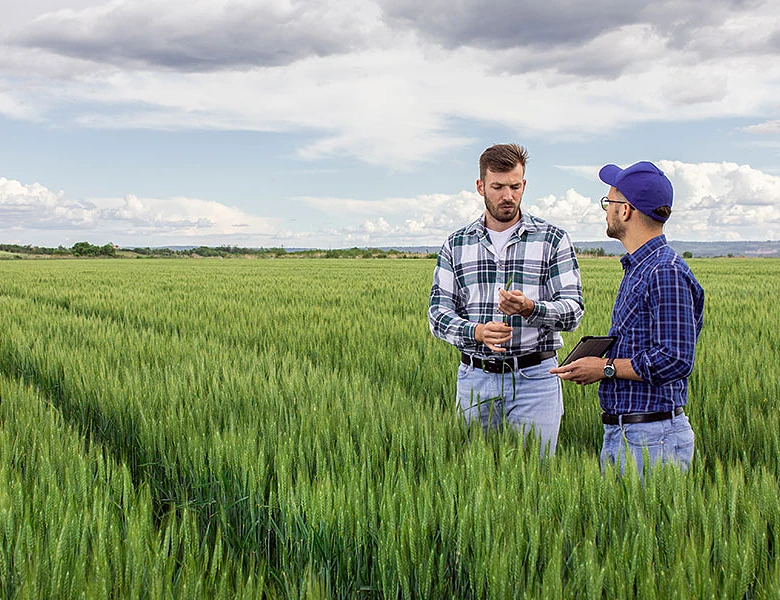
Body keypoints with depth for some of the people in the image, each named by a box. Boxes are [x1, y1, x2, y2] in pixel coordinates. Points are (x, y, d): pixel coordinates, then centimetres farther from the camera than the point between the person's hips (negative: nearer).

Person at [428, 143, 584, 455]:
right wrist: (476, 332, -17)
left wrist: (530, 308, -24)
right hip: (475, 379, 2)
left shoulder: (553, 239, 2)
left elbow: (573, 308, -4)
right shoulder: (456, 244, 8)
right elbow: (438, 311, 3)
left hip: (535, 379, -2)